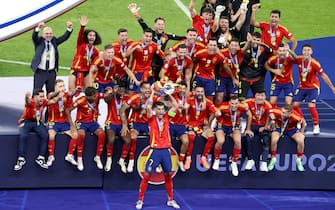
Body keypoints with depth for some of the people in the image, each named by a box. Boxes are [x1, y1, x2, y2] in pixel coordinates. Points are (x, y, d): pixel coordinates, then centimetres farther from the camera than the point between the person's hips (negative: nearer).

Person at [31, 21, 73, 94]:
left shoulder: (54, 41, 8)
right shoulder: (39, 41, -1)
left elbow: (64, 37, -1)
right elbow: (34, 37, -19)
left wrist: (69, 29, -20)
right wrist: (38, 28, -40)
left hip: (51, 72, 3)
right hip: (40, 72, -3)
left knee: (51, 92, 10)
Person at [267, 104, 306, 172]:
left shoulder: (295, 116, -34)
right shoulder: (278, 112, -33)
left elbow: (303, 122, -13)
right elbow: (271, 111, -9)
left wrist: (301, 133, -7)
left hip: (292, 129, 0)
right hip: (279, 128, 0)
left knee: (301, 141, -24)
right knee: (274, 140, -29)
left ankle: (299, 160, 0)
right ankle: (273, 159, -6)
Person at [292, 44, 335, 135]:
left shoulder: (315, 63, -23)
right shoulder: (299, 60, -12)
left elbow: (323, 76, -16)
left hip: (313, 87, -5)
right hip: (302, 87, 5)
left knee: (311, 106, -18)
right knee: (295, 105, 0)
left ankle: (316, 126, 0)